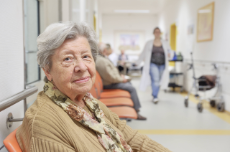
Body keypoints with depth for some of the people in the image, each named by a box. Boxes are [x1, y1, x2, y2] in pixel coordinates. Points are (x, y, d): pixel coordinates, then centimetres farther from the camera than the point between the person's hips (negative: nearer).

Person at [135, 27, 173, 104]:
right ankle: (155, 97, -7)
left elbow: (170, 51, 14)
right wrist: (137, 62, 9)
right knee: (155, 80, -18)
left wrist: (170, 54, -10)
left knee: (158, 81, 7)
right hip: (153, 64, -3)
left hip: (162, 65, 3)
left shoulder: (165, 43, 9)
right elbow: (143, 54, 9)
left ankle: (154, 94, 27)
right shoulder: (149, 43, 4)